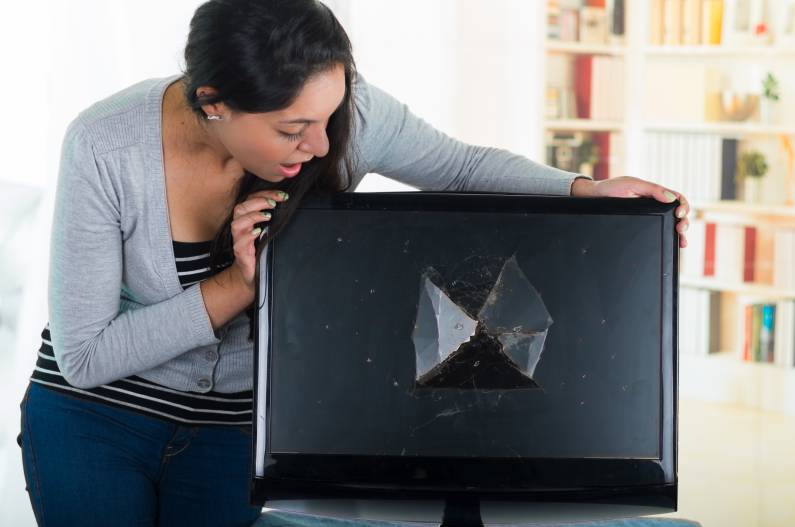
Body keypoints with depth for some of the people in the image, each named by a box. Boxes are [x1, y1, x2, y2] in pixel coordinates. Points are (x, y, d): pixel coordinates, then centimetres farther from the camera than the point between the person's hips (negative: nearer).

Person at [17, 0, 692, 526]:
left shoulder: (347, 111, -22)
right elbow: (83, 356, -20)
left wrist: (587, 190, -18)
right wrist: (236, 286, -27)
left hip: (232, 432, 2)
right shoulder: (104, 147, -27)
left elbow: (461, 166, -2)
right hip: (94, 418, -2)